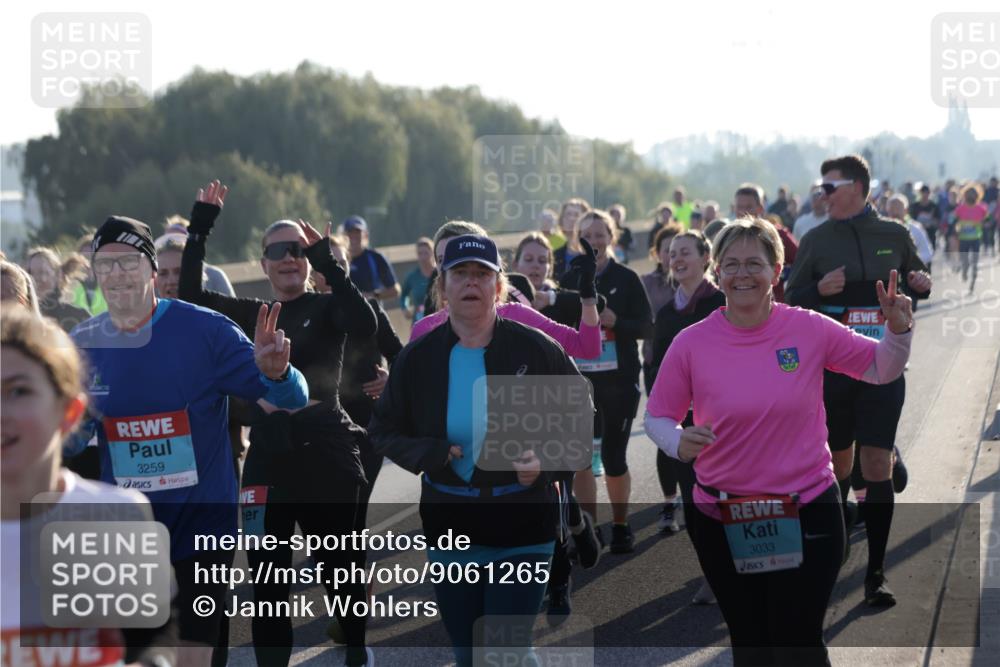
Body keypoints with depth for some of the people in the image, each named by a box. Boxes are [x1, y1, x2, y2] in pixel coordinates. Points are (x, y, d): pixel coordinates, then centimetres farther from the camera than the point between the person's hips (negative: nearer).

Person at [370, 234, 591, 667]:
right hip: (450, 526, 3)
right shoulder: (418, 357, 0)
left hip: (522, 526, -3)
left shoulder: (535, 349, -5)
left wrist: (546, 458, -15)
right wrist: (430, 454, -13)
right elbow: (385, 431, 7)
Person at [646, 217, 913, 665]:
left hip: (807, 513, -1)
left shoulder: (809, 329, -6)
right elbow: (657, 416, 4)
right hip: (722, 521, 1)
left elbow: (881, 369, 6)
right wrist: (679, 443, -17)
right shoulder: (690, 344, -7)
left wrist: (898, 330, -13)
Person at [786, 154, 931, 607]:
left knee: (877, 466, -6)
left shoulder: (895, 236, 4)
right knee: (839, 458, 11)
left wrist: (921, 284, -4)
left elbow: (915, 280, 19)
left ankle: (875, 575, -3)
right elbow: (792, 300, 5)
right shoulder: (816, 240, 2)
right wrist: (819, 289, -15)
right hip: (831, 366, 1)